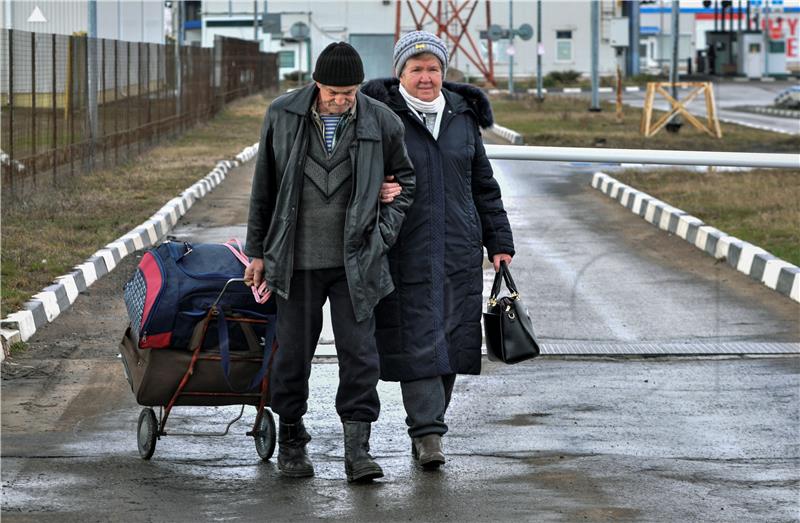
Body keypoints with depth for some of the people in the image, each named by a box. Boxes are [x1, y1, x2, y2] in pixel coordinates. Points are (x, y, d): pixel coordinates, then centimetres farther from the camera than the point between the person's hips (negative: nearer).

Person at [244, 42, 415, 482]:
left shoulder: (381, 123, -2)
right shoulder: (283, 116, -2)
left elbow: (404, 180, 14)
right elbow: (264, 187, 6)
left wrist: (383, 233, 3)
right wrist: (257, 252, 8)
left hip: (355, 262, 0)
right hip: (297, 259, 0)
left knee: (359, 353, -6)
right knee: (293, 352, 7)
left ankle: (357, 450, -3)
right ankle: (290, 441, 23)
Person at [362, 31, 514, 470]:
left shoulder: (462, 116, 13)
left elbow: (483, 184, 19)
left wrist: (499, 241, 16)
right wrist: (374, 191, -23)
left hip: (459, 251, 5)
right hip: (406, 250, -5)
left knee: (451, 338, 5)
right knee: (417, 339, -10)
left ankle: (426, 425, 17)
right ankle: (427, 432, -9)